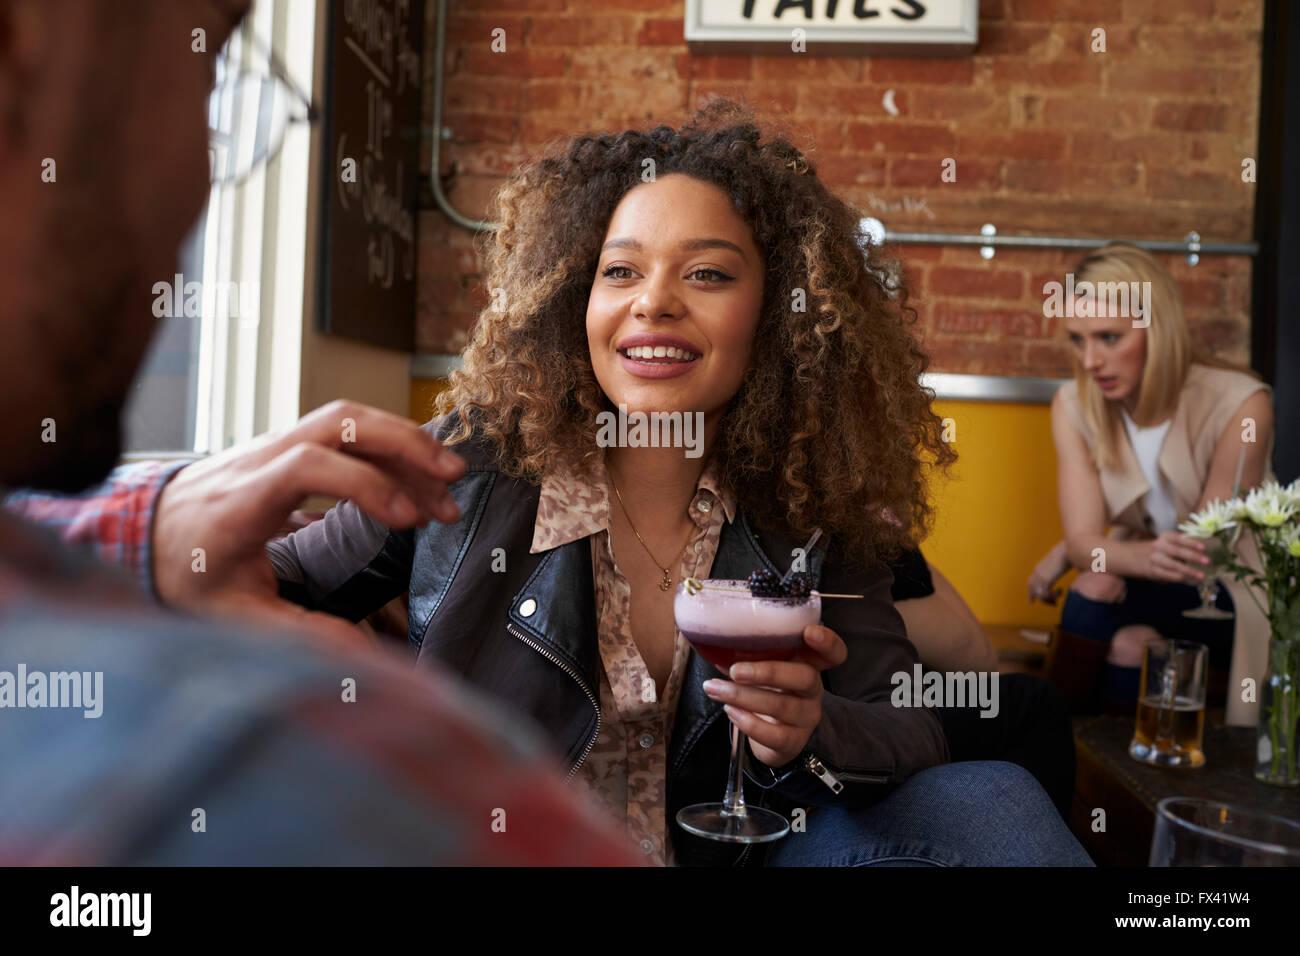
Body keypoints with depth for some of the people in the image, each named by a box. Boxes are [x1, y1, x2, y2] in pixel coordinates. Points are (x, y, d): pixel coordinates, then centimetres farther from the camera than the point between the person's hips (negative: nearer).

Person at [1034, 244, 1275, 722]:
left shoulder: (1241, 405, -20)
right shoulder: (1074, 405, -10)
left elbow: (1209, 547, -15)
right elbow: (1083, 539, -16)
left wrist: (1067, 554, -15)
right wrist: (1146, 557, -40)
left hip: (1232, 591, -3)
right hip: (1145, 585, 3)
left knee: (1092, 597, -30)